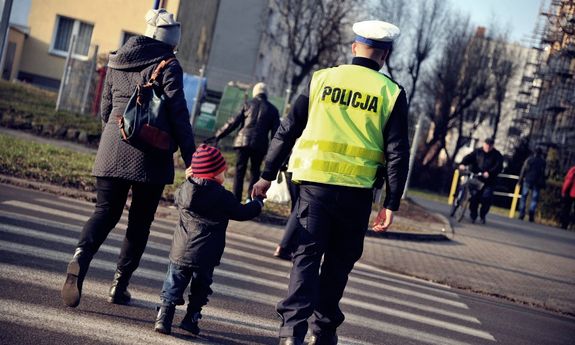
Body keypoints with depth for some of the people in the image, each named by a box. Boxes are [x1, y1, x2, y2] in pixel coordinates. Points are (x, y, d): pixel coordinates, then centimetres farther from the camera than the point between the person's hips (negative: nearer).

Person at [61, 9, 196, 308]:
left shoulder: (117, 61, 12)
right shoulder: (169, 66, -6)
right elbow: (179, 116, -11)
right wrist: (190, 159, -8)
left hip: (113, 149, 4)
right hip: (150, 156, -4)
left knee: (105, 212, 6)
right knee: (140, 222, 9)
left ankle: (80, 257, -22)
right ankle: (119, 286, 11)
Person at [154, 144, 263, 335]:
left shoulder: (183, 190, 1)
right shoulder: (223, 197, -10)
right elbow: (242, 213, 1)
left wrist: (189, 179, 35)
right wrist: (258, 203, 20)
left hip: (180, 252, 3)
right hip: (205, 256, -3)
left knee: (173, 287, 10)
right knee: (200, 290, 16)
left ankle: (163, 319, 1)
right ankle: (190, 319, 17)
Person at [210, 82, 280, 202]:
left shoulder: (248, 104, 8)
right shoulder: (273, 109, 11)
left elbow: (234, 122, 4)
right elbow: (275, 130, 8)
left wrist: (218, 135, 8)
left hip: (243, 141, -1)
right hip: (260, 144, 1)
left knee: (240, 170, 2)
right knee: (255, 171, 11)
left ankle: (236, 200, -5)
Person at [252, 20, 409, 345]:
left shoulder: (322, 79, 4)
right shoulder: (391, 93, 1)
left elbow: (288, 130, 3)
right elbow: (397, 154, -2)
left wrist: (267, 176, 10)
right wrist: (391, 204, 3)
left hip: (315, 183, 0)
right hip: (357, 191, 0)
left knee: (307, 255, 3)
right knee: (339, 261, 14)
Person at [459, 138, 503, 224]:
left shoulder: (496, 155, 1)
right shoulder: (477, 151, 8)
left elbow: (499, 167, -12)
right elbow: (469, 158, -4)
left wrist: (489, 173, -28)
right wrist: (463, 164, -26)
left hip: (488, 181, -1)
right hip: (476, 178, 2)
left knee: (486, 198, -11)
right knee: (474, 197, -5)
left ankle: (482, 216, 8)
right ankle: (473, 216, 10)